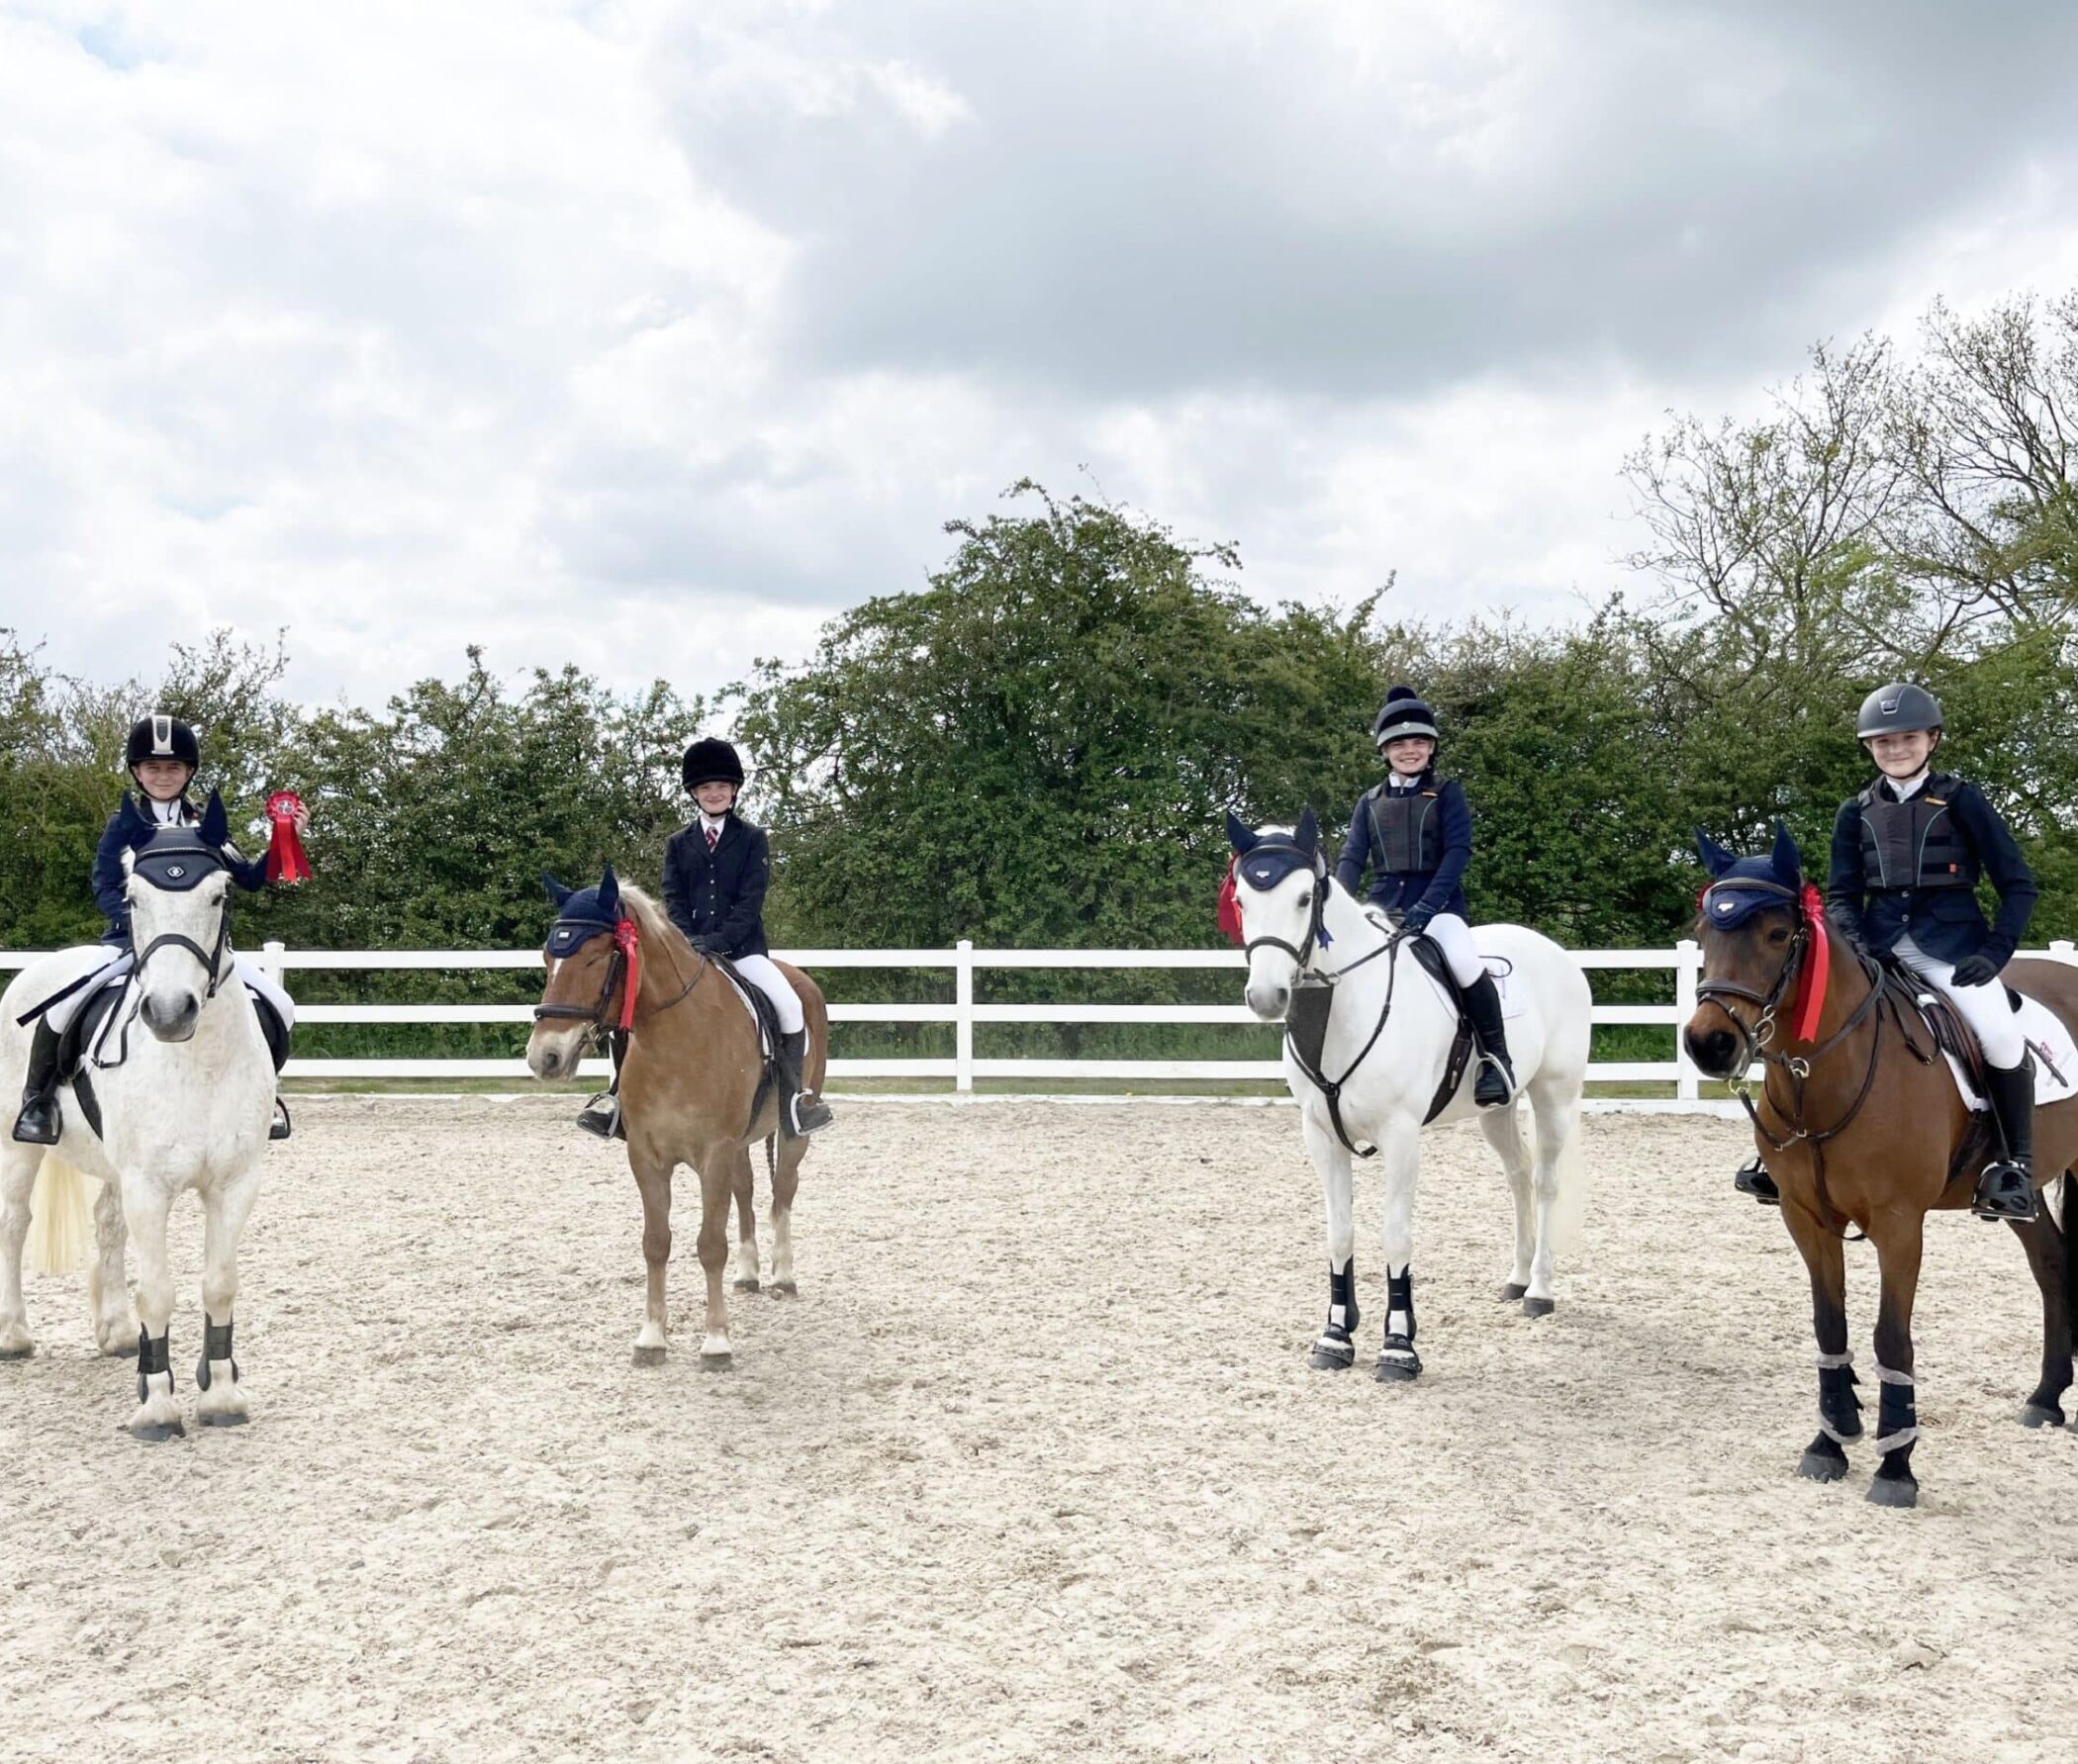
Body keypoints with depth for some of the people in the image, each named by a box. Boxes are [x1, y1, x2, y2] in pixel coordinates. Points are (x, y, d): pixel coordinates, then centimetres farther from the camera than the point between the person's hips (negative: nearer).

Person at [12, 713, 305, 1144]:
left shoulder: (204, 827, 9)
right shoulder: (123, 825, 3)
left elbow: (251, 878, 7)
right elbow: (103, 888, -2)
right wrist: (137, 916, -21)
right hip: (132, 938, -2)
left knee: (279, 1008, -15)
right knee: (62, 1006, -28)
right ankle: (39, 1096, -3)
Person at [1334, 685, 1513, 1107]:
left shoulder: (1447, 793, 4)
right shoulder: (1370, 801, 14)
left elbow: (1458, 850, -8)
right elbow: (1353, 857, 8)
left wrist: (1427, 906, -23)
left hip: (1436, 902, -4)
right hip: (1383, 906, 4)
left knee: (1463, 963, -32)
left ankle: (1495, 1057, -15)